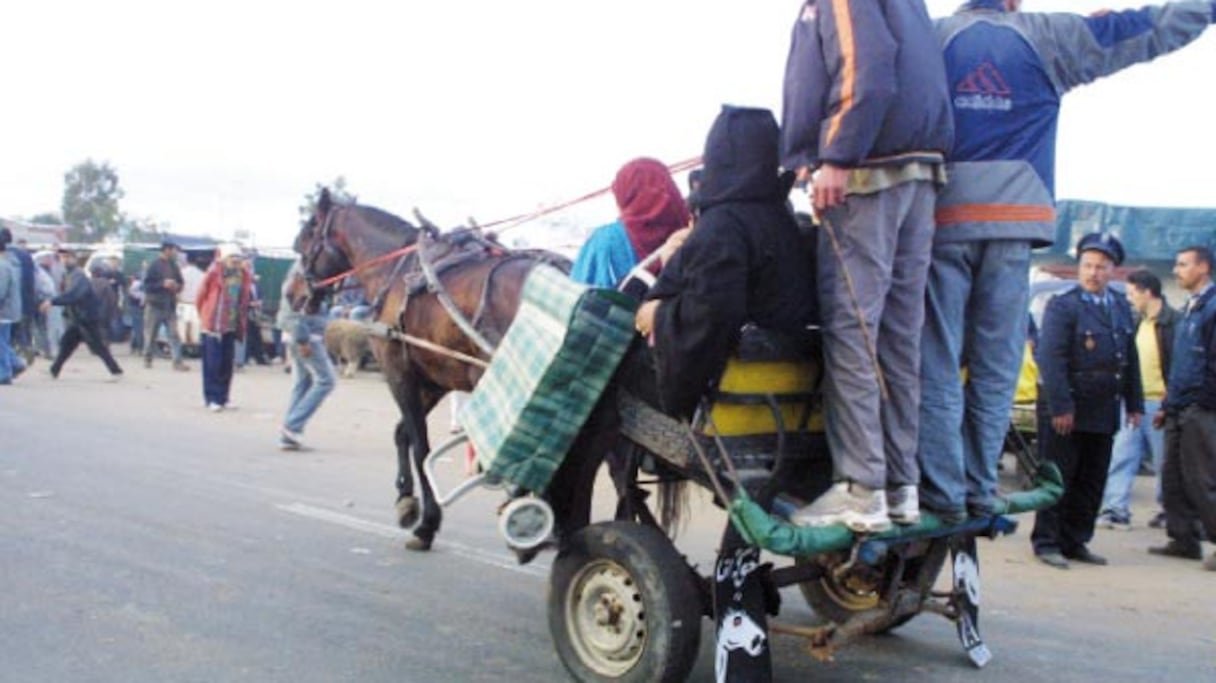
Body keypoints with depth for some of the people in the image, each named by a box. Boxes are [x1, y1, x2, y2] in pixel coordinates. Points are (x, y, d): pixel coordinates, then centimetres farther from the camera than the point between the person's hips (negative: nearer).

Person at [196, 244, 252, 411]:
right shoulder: (214, 273, -8)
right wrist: (204, 316, 10)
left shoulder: (243, 275, 4)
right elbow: (201, 295, 2)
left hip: (231, 325, 4)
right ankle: (212, 398, 1)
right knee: (212, 363, -4)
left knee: (227, 363, 7)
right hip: (213, 324, -4)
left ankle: (222, 397, 15)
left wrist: (241, 322, 10)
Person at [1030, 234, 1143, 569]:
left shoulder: (1122, 308, 14)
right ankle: (1047, 543, 9)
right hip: (1065, 410, -6)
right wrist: (1060, 406, -20)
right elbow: (1051, 359, -15)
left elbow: (1131, 360, 17)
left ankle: (1075, 542, 20)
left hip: (1104, 412, 6)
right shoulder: (1062, 306, -8)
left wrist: (1135, 403, 12)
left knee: (1091, 482, 11)